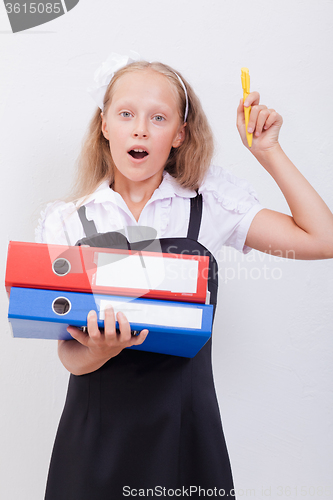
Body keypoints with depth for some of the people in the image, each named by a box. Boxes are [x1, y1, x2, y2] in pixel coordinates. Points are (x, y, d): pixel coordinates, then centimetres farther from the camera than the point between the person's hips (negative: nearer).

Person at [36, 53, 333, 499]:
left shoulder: (209, 203, -1)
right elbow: (69, 354, -4)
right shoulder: (66, 221, -1)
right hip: (98, 426, 1)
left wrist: (268, 151, -6)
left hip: (184, 424, 0)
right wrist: (98, 352, -26)